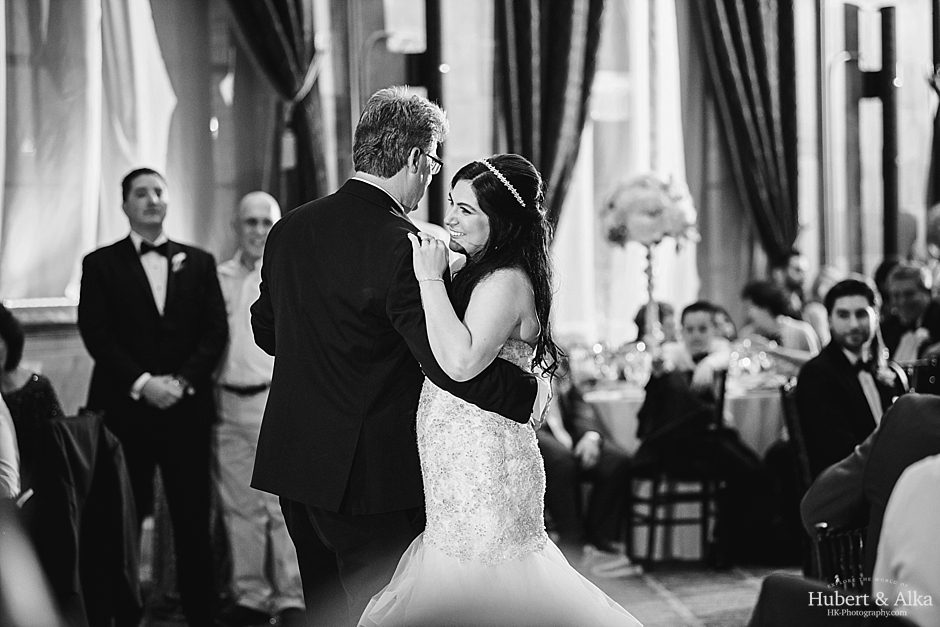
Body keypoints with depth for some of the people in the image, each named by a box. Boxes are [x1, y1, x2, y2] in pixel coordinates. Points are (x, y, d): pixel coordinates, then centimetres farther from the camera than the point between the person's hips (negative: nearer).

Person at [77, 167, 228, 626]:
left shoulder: (198, 262, 13)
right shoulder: (100, 264, 7)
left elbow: (216, 330, 6)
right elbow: (96, 334, -3)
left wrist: (183, 380, -8)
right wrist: (141, 383, -13)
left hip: (186, 409, 2)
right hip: (125, 409, -2)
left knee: (194, 522, 0)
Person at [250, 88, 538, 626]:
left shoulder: (290, 228, 5)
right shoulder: (401, 244, -18)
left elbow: (265, 328, 18)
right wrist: (529, 392, -12)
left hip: (291, 459, 8)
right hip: (367, 472, -8)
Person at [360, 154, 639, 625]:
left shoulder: (506, 282, -17)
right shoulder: (480, 275, 13)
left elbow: (461, 362, -31)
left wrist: (431, 280, -23)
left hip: (481, 466, -10)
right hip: (459, 463, 10)